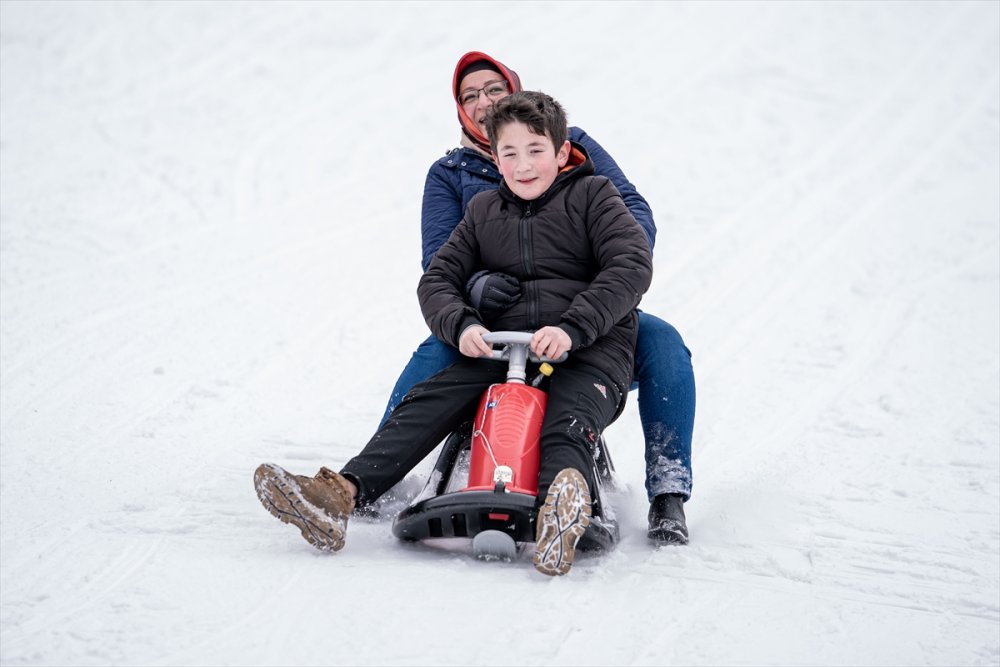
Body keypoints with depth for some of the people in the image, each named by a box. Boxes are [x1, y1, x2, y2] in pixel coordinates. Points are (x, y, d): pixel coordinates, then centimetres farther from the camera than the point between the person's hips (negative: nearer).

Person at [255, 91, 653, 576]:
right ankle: (342, 495, -32)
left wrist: (571, 328, -23)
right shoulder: (484, 212, 17)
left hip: (592, 349, -5)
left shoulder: (593, 196, 3)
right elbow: (436, 280, 15)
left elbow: (632, 266, -11)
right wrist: (461, 325, -9)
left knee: (566, 425, -35)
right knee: (427, 402, -18)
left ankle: (561, 516, -68)